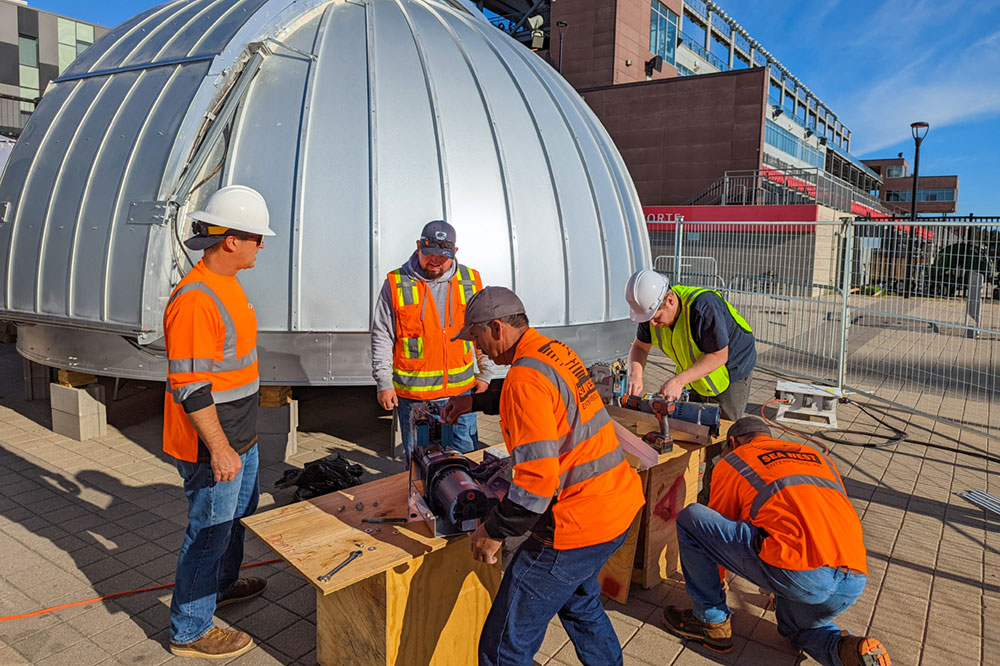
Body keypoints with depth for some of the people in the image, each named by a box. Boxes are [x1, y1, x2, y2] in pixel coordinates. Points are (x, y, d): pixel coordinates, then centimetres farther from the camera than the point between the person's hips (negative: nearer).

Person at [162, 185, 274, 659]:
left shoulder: (227, 284, 7)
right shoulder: (194, 298, -26)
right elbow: (190, 387, -27)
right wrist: (219, 449, -24)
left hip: (240, 438, 10)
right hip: (212, 447, -10)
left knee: (238, 513, 26)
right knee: (209, 531, 5)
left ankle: (223, 584, 49)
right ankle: (189, 632, 24)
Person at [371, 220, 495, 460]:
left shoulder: (470, 281, 4)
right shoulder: (396, 283, -3)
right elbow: (382, 337, 0)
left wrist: (485, 373, 12)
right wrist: (384, 382, -4)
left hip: (461, 392, 2)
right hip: (413, 395, -2)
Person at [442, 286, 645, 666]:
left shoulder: (526, 376, -21)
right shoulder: (557, 351, 8)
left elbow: (538, 477, -26)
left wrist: (495, 531, -14)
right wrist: (475, 401, 33)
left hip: (578, 527, -10)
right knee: (579, 601, 35)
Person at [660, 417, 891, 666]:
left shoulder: (732, 463, 15)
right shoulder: (819, 458, 30)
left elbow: (715, 529, 25)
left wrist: (717, 578, 46)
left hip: (801, 573, -7)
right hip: (855, 583, 7)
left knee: (690, 518, 7)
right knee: (795, 626, 38)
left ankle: (712, 621, 16)